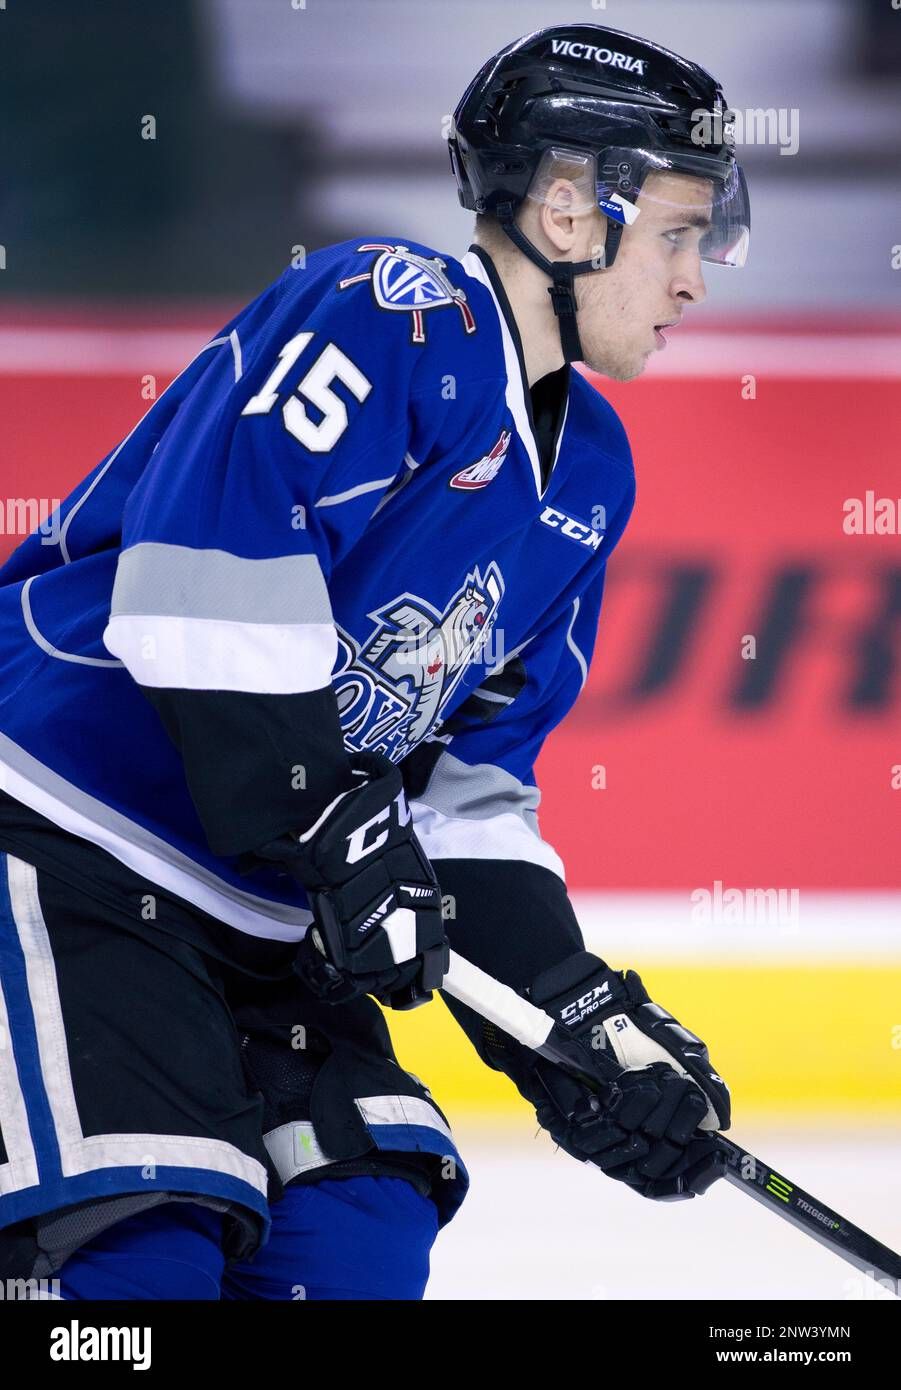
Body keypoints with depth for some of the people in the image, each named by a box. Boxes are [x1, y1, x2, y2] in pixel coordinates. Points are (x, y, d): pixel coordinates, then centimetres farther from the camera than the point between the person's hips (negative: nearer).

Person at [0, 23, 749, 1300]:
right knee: (146, 1243, -19)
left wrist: (580, 1010, 5)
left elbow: (475, 774, 16)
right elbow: (210, 549, -28)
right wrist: (339, 832, -26)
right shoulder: (393, 311, -15)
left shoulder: (587, 475, 13)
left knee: (364, 1235, -1)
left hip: (252, 909, 9)